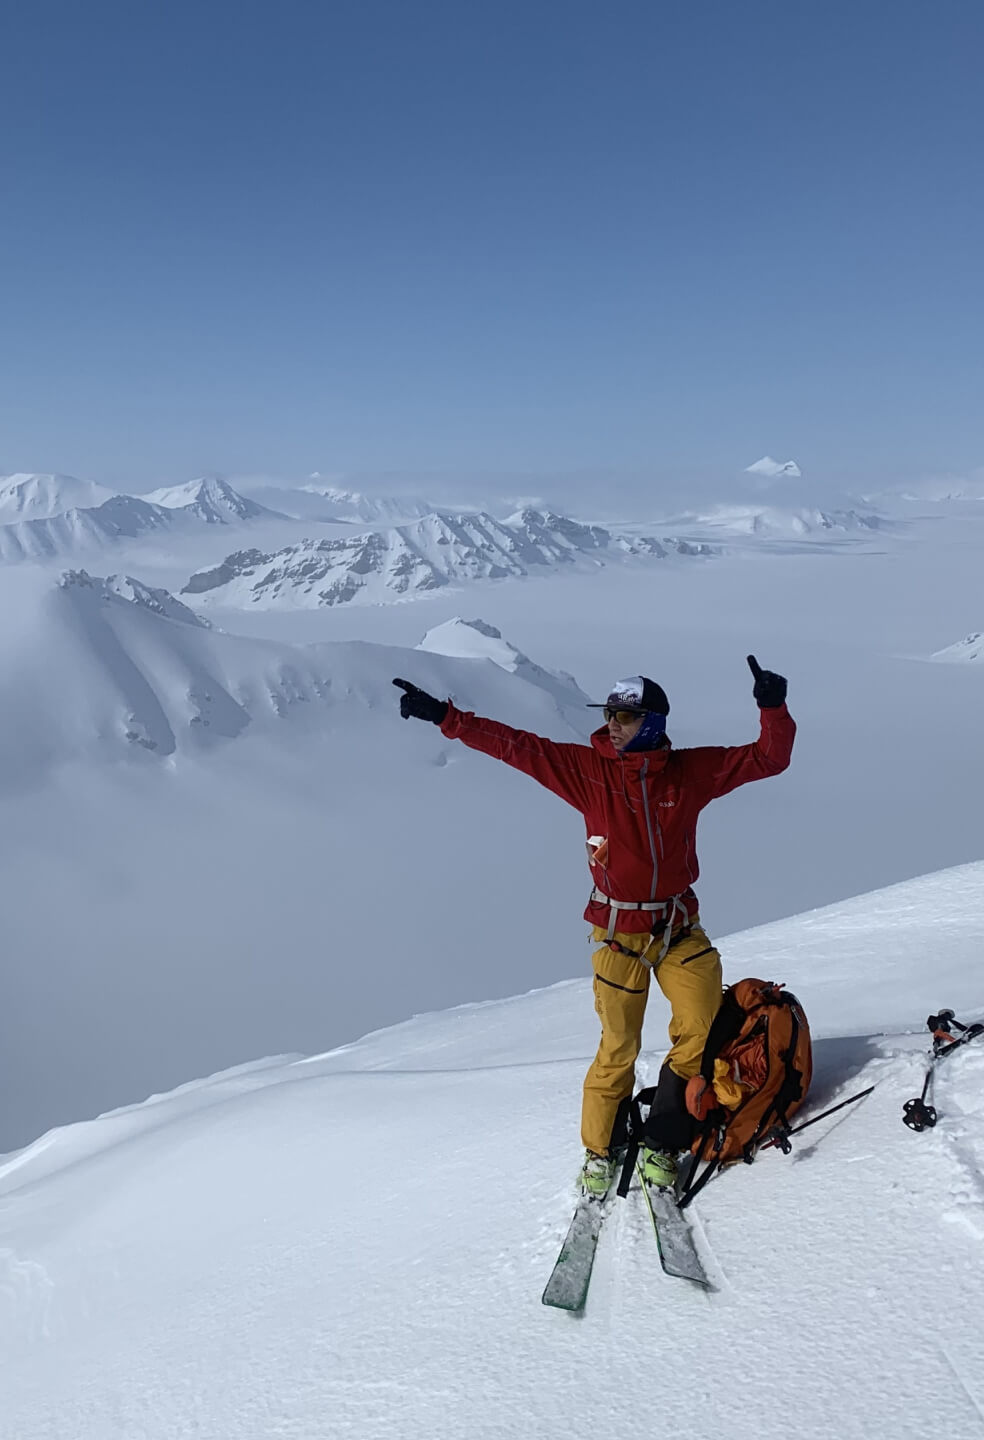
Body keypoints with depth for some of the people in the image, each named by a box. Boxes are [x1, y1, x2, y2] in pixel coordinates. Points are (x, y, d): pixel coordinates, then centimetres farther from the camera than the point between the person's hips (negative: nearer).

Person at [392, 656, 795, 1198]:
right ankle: (599, 1152, 28)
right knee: (617, 1050, 5)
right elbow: (516, 746, -8)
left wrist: (773, 709, -18)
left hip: (680, 926, 2)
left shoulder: (691, 771, -3)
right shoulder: (586, 769, -6)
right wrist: (445, 717, -11)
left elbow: (767, 759, -1)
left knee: (701, 1031, -10)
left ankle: (660, 1147, 10)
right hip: (618, 932, -1)